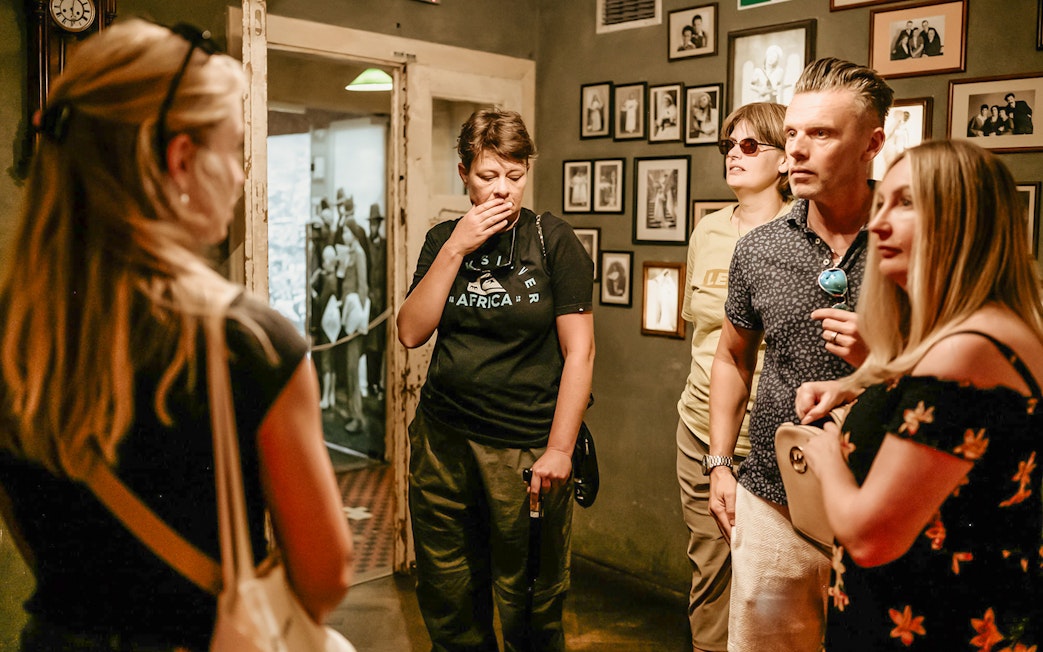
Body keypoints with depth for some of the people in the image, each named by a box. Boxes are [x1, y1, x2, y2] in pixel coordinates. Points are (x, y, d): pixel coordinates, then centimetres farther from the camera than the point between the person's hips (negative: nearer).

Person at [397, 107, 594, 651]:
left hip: (527, 448, -3)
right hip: (442, 442, 4)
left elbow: (579, 350, -6)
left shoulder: (553, 240, -3)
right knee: (446, 599, 13)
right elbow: (411, 333, -1)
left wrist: (559, 449, -11)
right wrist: (456, 249, -9)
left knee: (528, 608, 5)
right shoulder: (443, 240, 8)